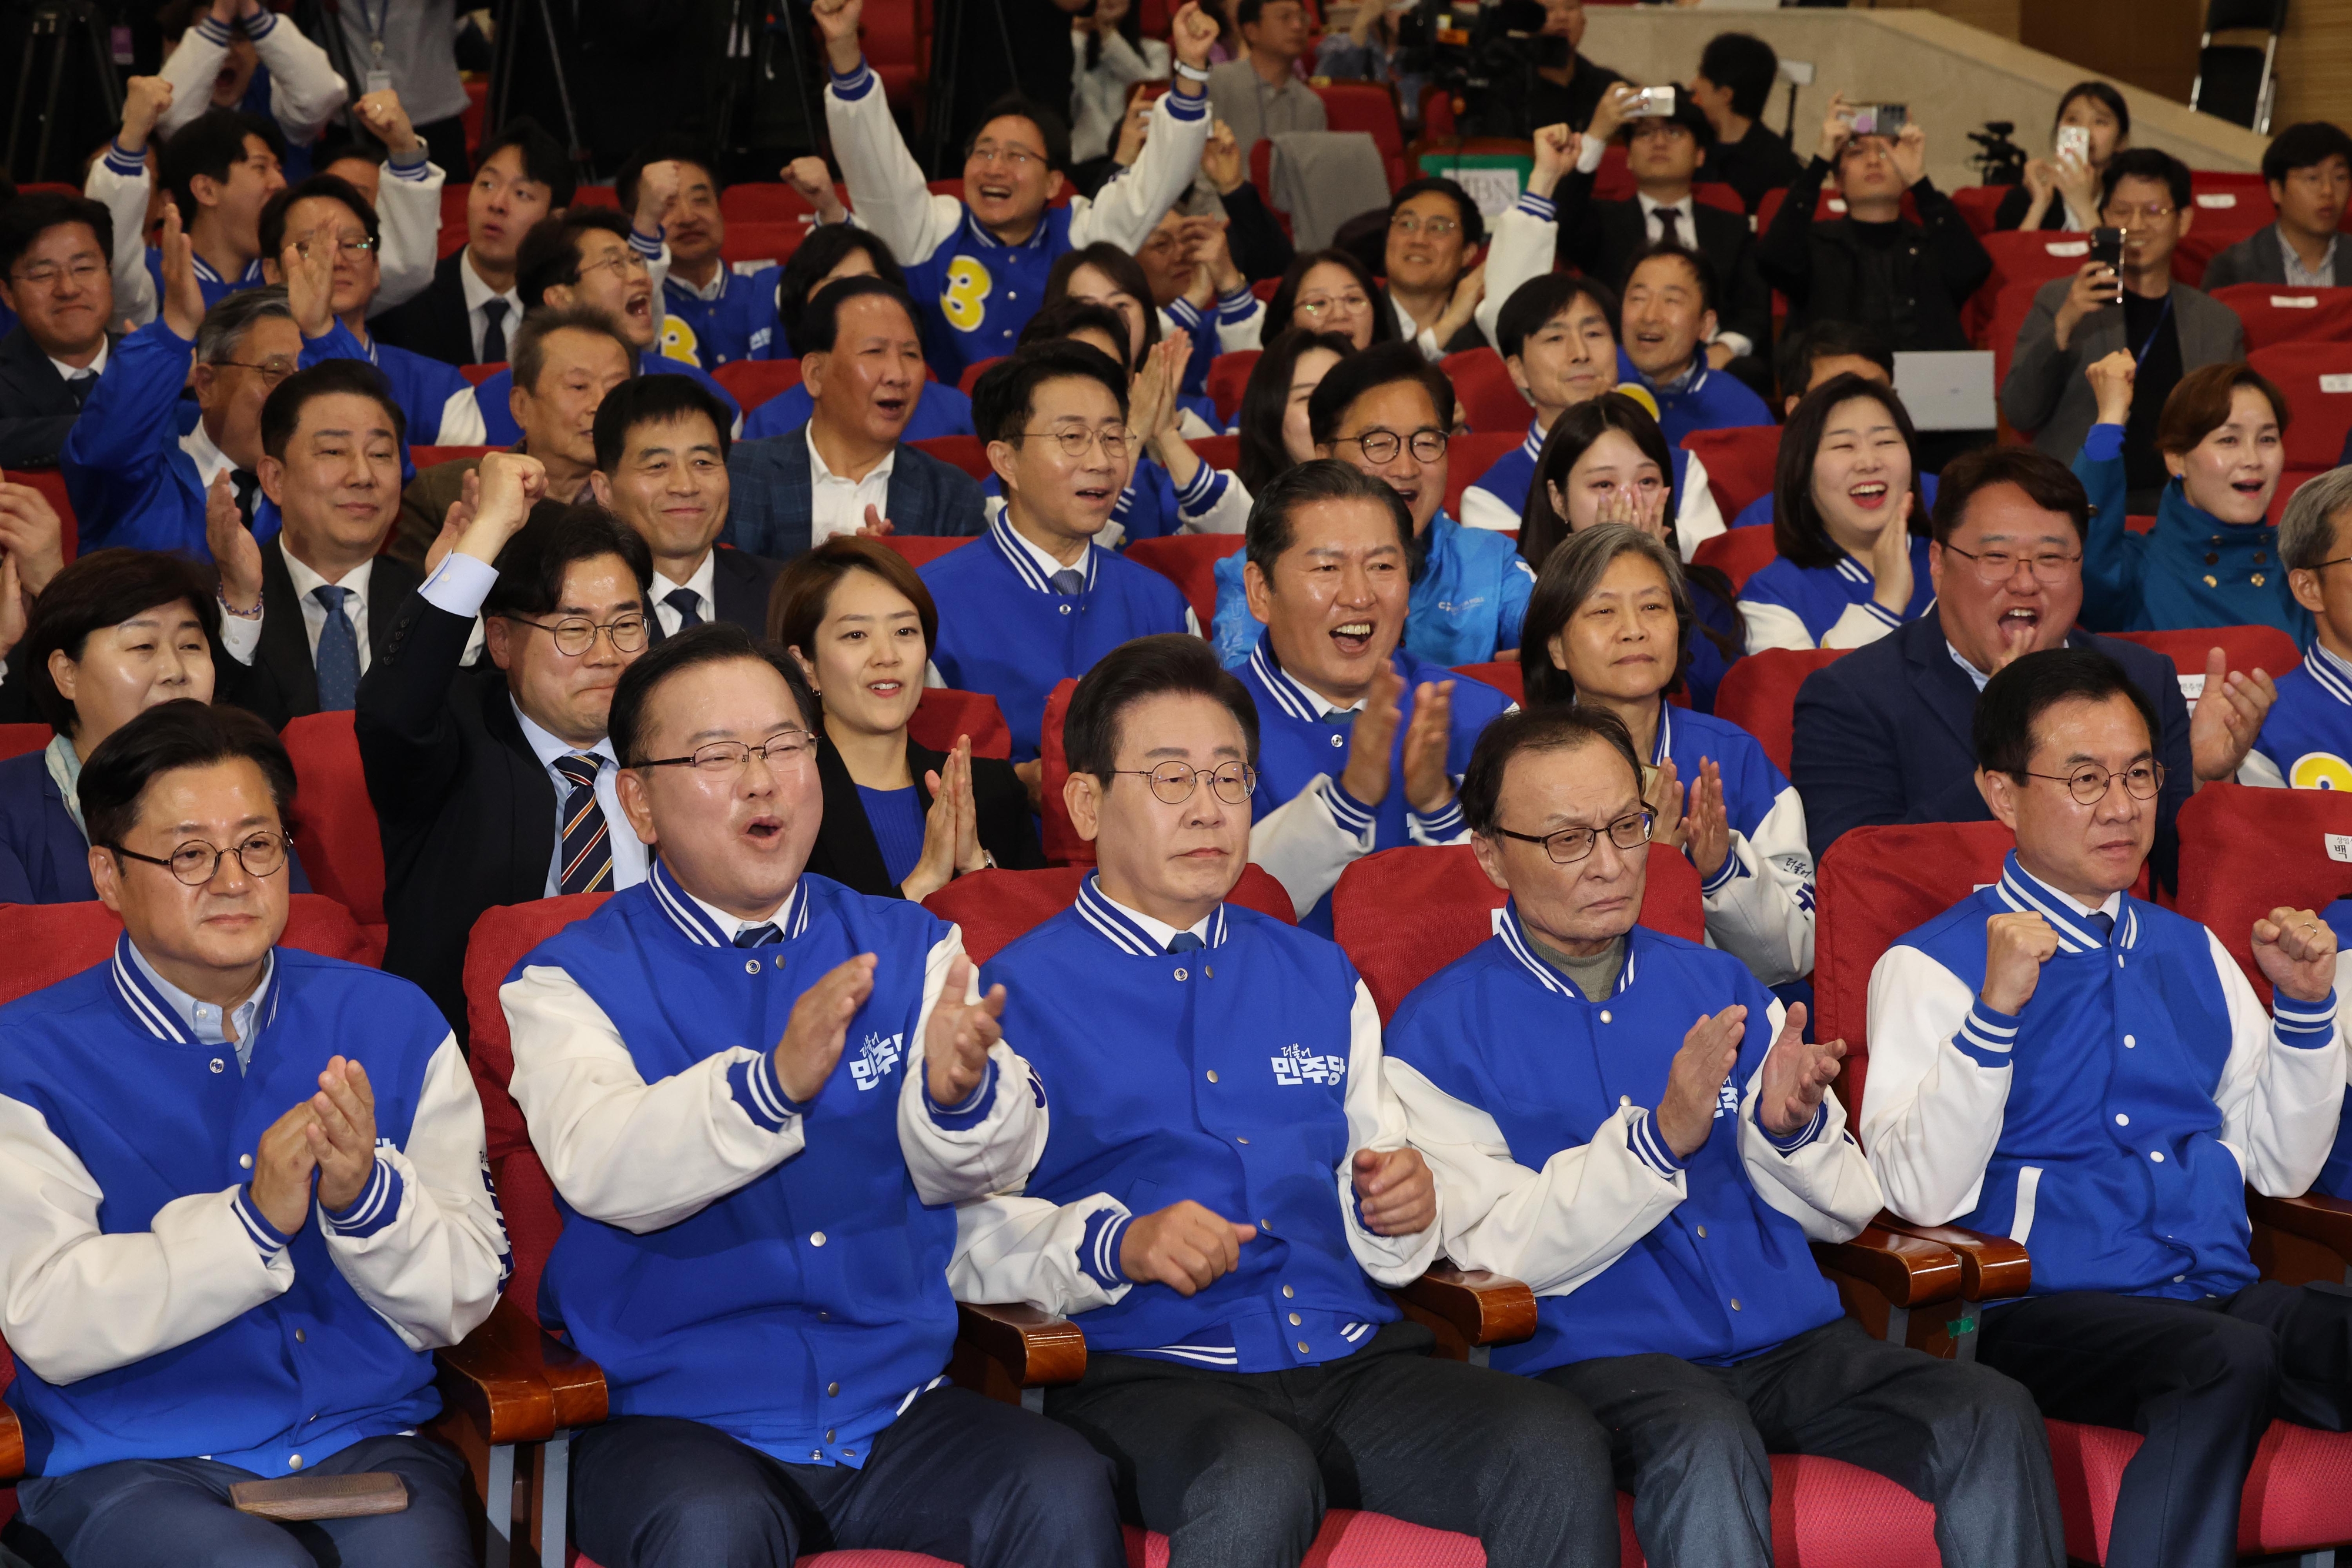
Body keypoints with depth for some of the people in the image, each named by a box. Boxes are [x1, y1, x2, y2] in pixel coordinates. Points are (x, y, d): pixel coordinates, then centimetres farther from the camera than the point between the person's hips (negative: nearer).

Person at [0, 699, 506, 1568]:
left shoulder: (392, 1023, 9)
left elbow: (462, 1304, 5)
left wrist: (367, 1197, -15)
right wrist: (252, 1220, -20)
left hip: (370, 1443, 3)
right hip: (133, 1466, -2)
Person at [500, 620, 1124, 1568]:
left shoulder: (907, 948, 11)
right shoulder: (569, 981, 1)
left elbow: (977, 1172, -3)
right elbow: (603, 1171, -18)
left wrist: (960, 1092, -28)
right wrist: (771, 1083, -36)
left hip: (895, 1409, 3)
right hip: (677, 1423, -3)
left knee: (1064, 1492, -24)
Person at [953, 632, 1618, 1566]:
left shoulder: (1318, 978, 25)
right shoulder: (1019, 995, 6)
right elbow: (968, 1233, -5)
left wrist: (1396, 1212, 2)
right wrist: (1117, 1244, -21)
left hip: (1351, 1359, 5)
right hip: (1146, 1372, -5)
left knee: (1558, 1451, -24)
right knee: (1258, 1481, -39)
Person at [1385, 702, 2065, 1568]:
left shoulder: (1717, 985, 17)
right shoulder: (1440, 1030, 1)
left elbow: (1846, 1213, 17)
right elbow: (1501, 1255, -10)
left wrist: (1791, 1128, -7)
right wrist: (1659, 1138, -21)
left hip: (1786, 1337, 5)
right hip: (1599, 1357, -5)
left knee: (1994, 1419, -21)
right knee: (1704, 1444, -38)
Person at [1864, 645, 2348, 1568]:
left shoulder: (2193, 952, 24)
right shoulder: (1931, 966, 4)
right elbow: (1923, 1194, -9)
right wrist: (1997, 1010, -18)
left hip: (2226, 1292, 5)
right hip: (2048, 1310, -4)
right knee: (2228, 1358, -35)